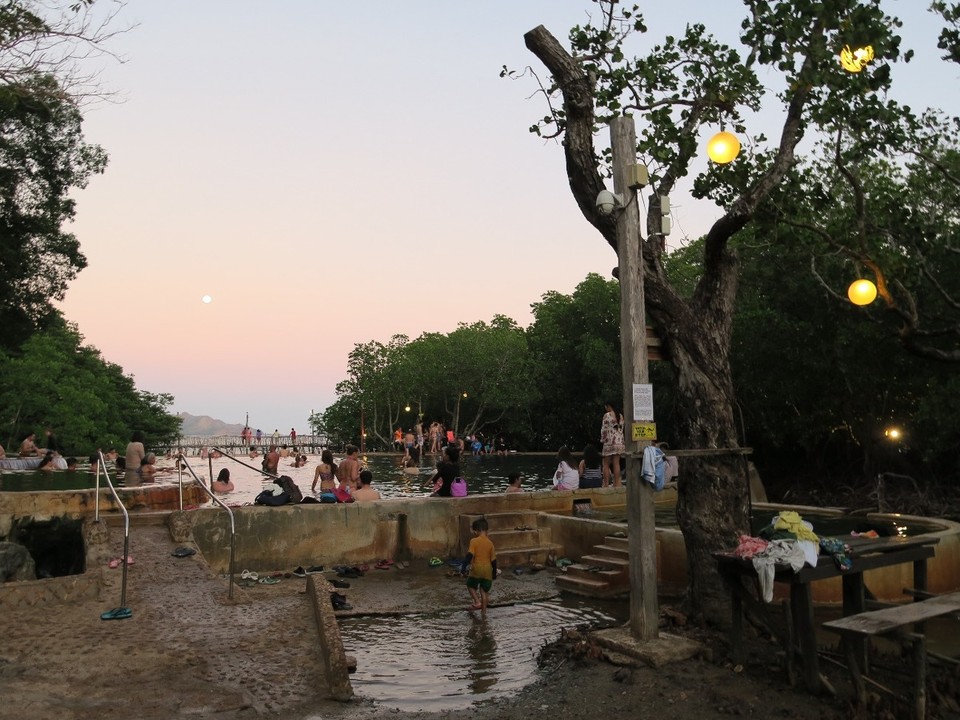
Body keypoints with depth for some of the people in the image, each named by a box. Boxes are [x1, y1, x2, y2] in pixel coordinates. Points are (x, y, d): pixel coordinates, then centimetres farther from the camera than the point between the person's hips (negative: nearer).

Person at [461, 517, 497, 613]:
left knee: (471, 586, 19)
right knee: (484, 591, 13)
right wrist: (494, 572, 15)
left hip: (476, 570, -3)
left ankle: (477, 601, 1)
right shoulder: (490, 543, 2)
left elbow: (469, 555, -18)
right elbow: (493, 559, 5)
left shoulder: (474, 541, -10)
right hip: (487, 571, 4)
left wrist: (463, 567, -13)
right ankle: (484, 611, 14)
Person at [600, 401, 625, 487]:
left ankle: (606, 484, -2)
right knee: (616, 463, 6)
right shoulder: (620, 416, 10)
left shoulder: (607, 415, -9)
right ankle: (617, 483, 5)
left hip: (609, 442, -6)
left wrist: (602, 441, 1)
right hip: (619, 442, 6)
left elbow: (604, 429, -10)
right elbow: (621, 429, 13)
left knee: (606, 464, 1)